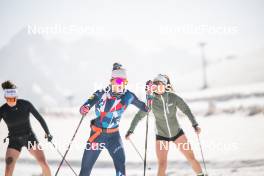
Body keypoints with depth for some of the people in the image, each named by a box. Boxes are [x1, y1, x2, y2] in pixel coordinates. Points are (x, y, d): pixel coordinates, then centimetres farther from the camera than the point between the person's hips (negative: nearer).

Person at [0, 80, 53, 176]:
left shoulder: (25, 104, -14)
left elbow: (39, 117, -1)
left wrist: (47, 132, 6)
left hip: (30, 137, 0)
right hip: (14, 141, 0)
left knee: (44, 164, -13)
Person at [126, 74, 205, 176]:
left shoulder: (173, 97, -14)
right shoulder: (151, 101, -13)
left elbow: (186, 110, -9)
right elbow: (139, 116, -5)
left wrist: (195, 125, -19)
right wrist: (130, 130, -6)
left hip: (177, 132, 1)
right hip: (161, 135, -1)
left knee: (191, 157, 2)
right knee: (162, 165, -9)